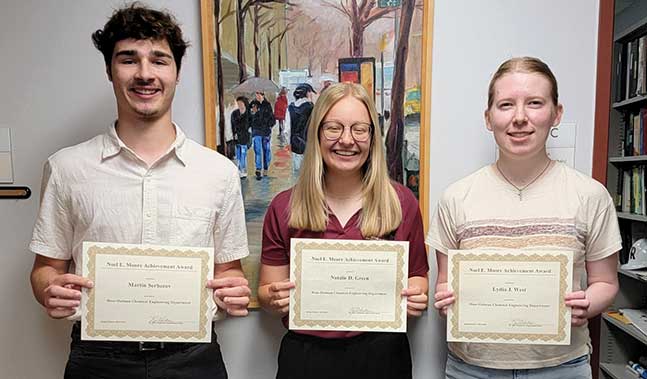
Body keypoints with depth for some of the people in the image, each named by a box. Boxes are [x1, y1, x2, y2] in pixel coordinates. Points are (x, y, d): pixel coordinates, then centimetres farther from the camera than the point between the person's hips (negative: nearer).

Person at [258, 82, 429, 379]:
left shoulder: (401, 202, -5)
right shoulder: (284, 208, -4)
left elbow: (417, 276, 6)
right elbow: (266, 291, 2)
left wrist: (415, 297, -14)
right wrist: (274, 299, -19)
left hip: (381, 354, 1)